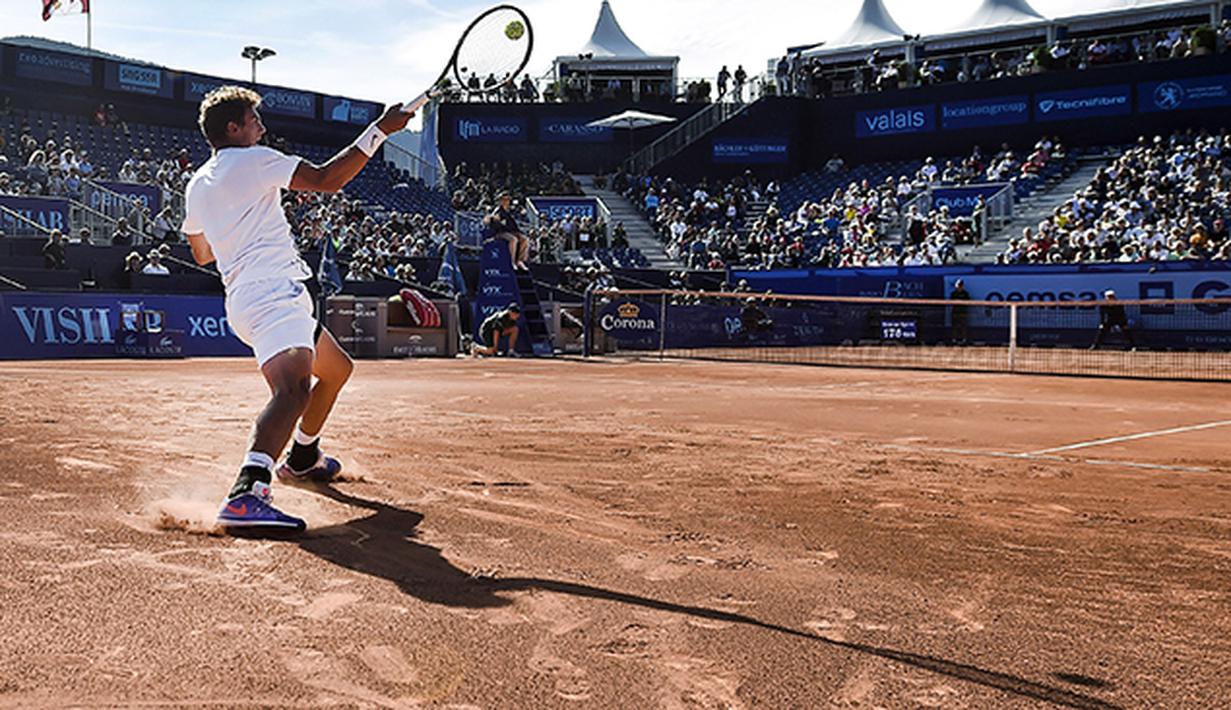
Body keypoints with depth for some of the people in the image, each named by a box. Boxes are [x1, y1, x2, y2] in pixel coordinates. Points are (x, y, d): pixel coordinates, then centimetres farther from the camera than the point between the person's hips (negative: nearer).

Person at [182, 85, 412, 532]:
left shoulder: (197, 186, 21)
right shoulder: (253, 160, -3)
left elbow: (201, 254, 33)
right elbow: (327, 179, -11)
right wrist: (380, 130, -6)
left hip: (246, 298, 10)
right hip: (271, 293, -10)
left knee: (337, 368, 27)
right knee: (294, 387, -32)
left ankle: (302, 458, 41)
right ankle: (247, 494, -51)